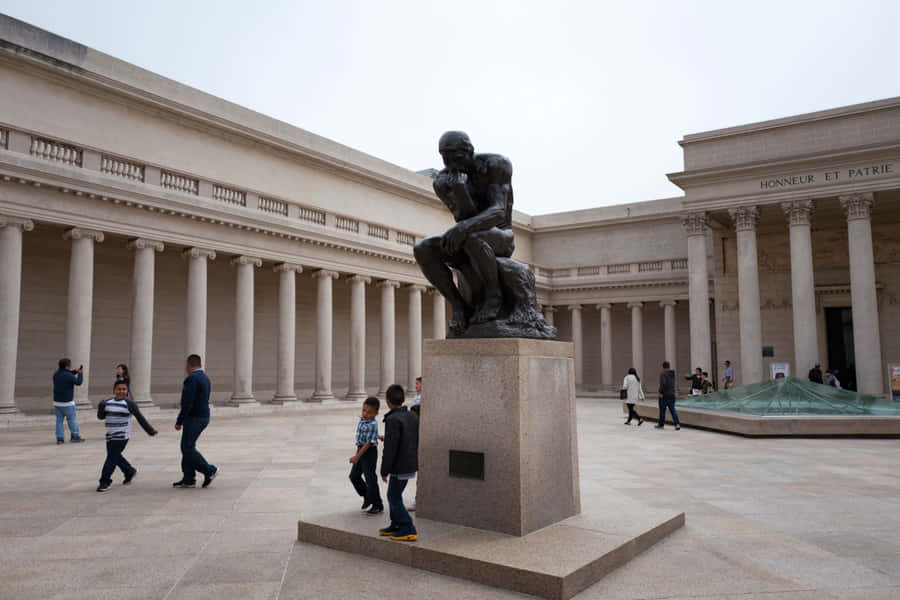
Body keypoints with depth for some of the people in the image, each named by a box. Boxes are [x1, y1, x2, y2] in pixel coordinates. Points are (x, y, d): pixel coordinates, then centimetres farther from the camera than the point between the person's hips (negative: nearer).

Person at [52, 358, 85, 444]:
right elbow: (78, 382, -7)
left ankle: (60, 438, 7)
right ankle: (75, 436, 8)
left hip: (57, 402, 7)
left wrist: (76, 372, 15)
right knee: (72, 419, 4)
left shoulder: (56, 374, 5)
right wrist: (80, 373, 7)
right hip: (67, 402, -7)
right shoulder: (68, 375, -17)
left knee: (59, 420, 8)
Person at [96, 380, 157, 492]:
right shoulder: (108, 402, 8)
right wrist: (101, 408, -9)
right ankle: (130, 472, 36)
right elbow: (101, 417, 13)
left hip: (121, 436, -6)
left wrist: (150, 431, -4)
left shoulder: (129, 403, -7)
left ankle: (105, 482, -1)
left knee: (111, 458, -8)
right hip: (110, 436, 6)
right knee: (116, 457, 15)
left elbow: (140, 417, -4)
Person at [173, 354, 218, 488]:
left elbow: (188, 403, -22)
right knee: (187, 447, 13)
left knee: (187, 448, -3)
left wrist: (179, 422, -16)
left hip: (194, 418, -10)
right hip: (203, 417, 10)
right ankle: (188, 479, 16)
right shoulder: (205, 378, 14)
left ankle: (209, 471, 1)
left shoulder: (192, 378, -16)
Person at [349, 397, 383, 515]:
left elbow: (369, 443, -24)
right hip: (361, 449, 9)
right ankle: (367, 496, 32)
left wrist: (357, 456, -23)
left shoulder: (372, 424, -24)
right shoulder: (361, 419, 2)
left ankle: (378, 505, 14)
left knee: (370, 479, 0)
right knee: (354, 476, 14)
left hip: (369, 452, -9)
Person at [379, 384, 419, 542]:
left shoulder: (393, 419, -19)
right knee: (393, 495, 20)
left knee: (394, 497, 2)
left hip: (399, 466, -9)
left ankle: (409, 530, 2)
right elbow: (416, 442, 15)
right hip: (411, 464, 9)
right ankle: (396, 525, 28)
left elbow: (390, 447, -20)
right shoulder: (412, 417, 8)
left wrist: (384, 470, -13)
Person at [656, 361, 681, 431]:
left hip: (664, 395, -6)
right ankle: (677, 424, -5)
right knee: (672, 410, 7)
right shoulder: (672, 373, 12)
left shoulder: (662, 373, -12)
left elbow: (662, 383, -24)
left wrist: (661, 392, -19)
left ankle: (661, 424, 14)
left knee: (662, 410, 5)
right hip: (672, 395, 6)